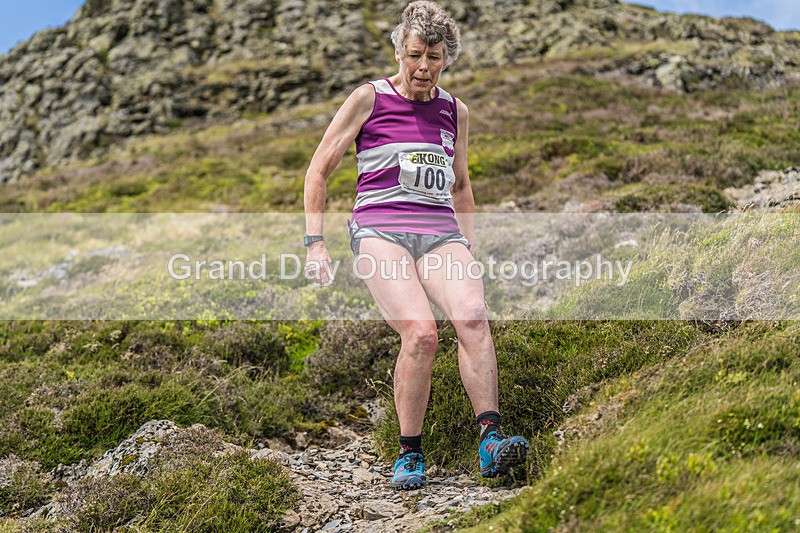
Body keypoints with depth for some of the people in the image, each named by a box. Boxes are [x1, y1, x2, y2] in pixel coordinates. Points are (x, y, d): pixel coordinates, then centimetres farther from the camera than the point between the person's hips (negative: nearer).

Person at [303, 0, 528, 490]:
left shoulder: (455, 111, 17)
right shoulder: (369, 99, 5)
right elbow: (318, 170, 8)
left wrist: (470, 251, 23)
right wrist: (315, 243, 1)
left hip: (440, 233, 4)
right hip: (380, 232, -3)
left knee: (472, 316, -27)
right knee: (421, 331, -26)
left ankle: (492, 441, -28)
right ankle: (410, 454, -11)